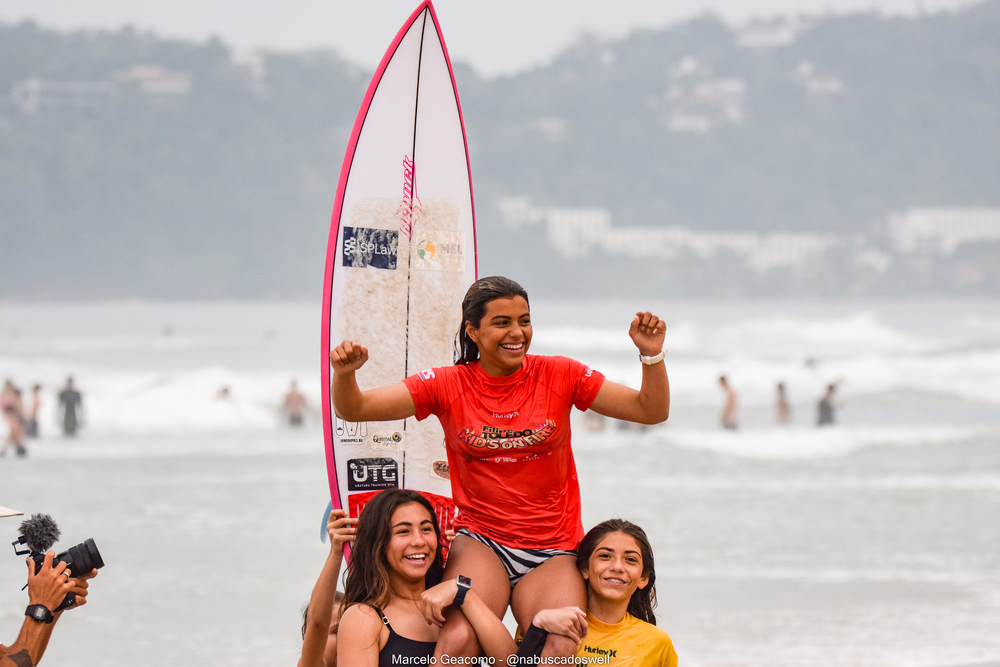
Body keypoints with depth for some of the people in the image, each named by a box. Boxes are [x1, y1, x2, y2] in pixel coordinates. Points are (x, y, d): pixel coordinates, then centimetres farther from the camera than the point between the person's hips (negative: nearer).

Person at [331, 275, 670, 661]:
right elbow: (354, 410, 0)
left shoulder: (558, 376, 3)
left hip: (552, 552, 1)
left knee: (562, 651, -27)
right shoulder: (448, 386, 2)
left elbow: (651, 411, 4)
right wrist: (344, 374, -21)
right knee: (459, 639, -29)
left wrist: (652, 356, -14)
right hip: (481, 542, -1)